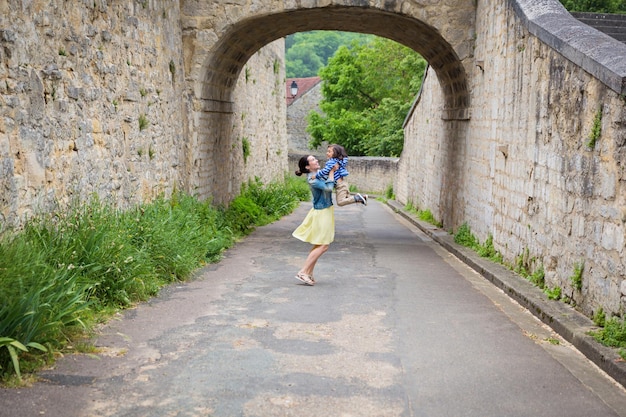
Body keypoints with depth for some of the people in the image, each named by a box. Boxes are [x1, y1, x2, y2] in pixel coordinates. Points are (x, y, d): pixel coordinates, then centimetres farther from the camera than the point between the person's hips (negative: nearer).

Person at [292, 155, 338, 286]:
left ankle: (309, 273, 19)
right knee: (323, 246, -7)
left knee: (319, 245, 14)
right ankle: (303, 272, -5)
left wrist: (333, 170, 6)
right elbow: (328, 187, -32)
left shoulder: (319, 173, 6)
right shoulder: (312, 179, -20)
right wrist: (331, 171, -21)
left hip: (325, 211, 9)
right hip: (321, 213, -9)